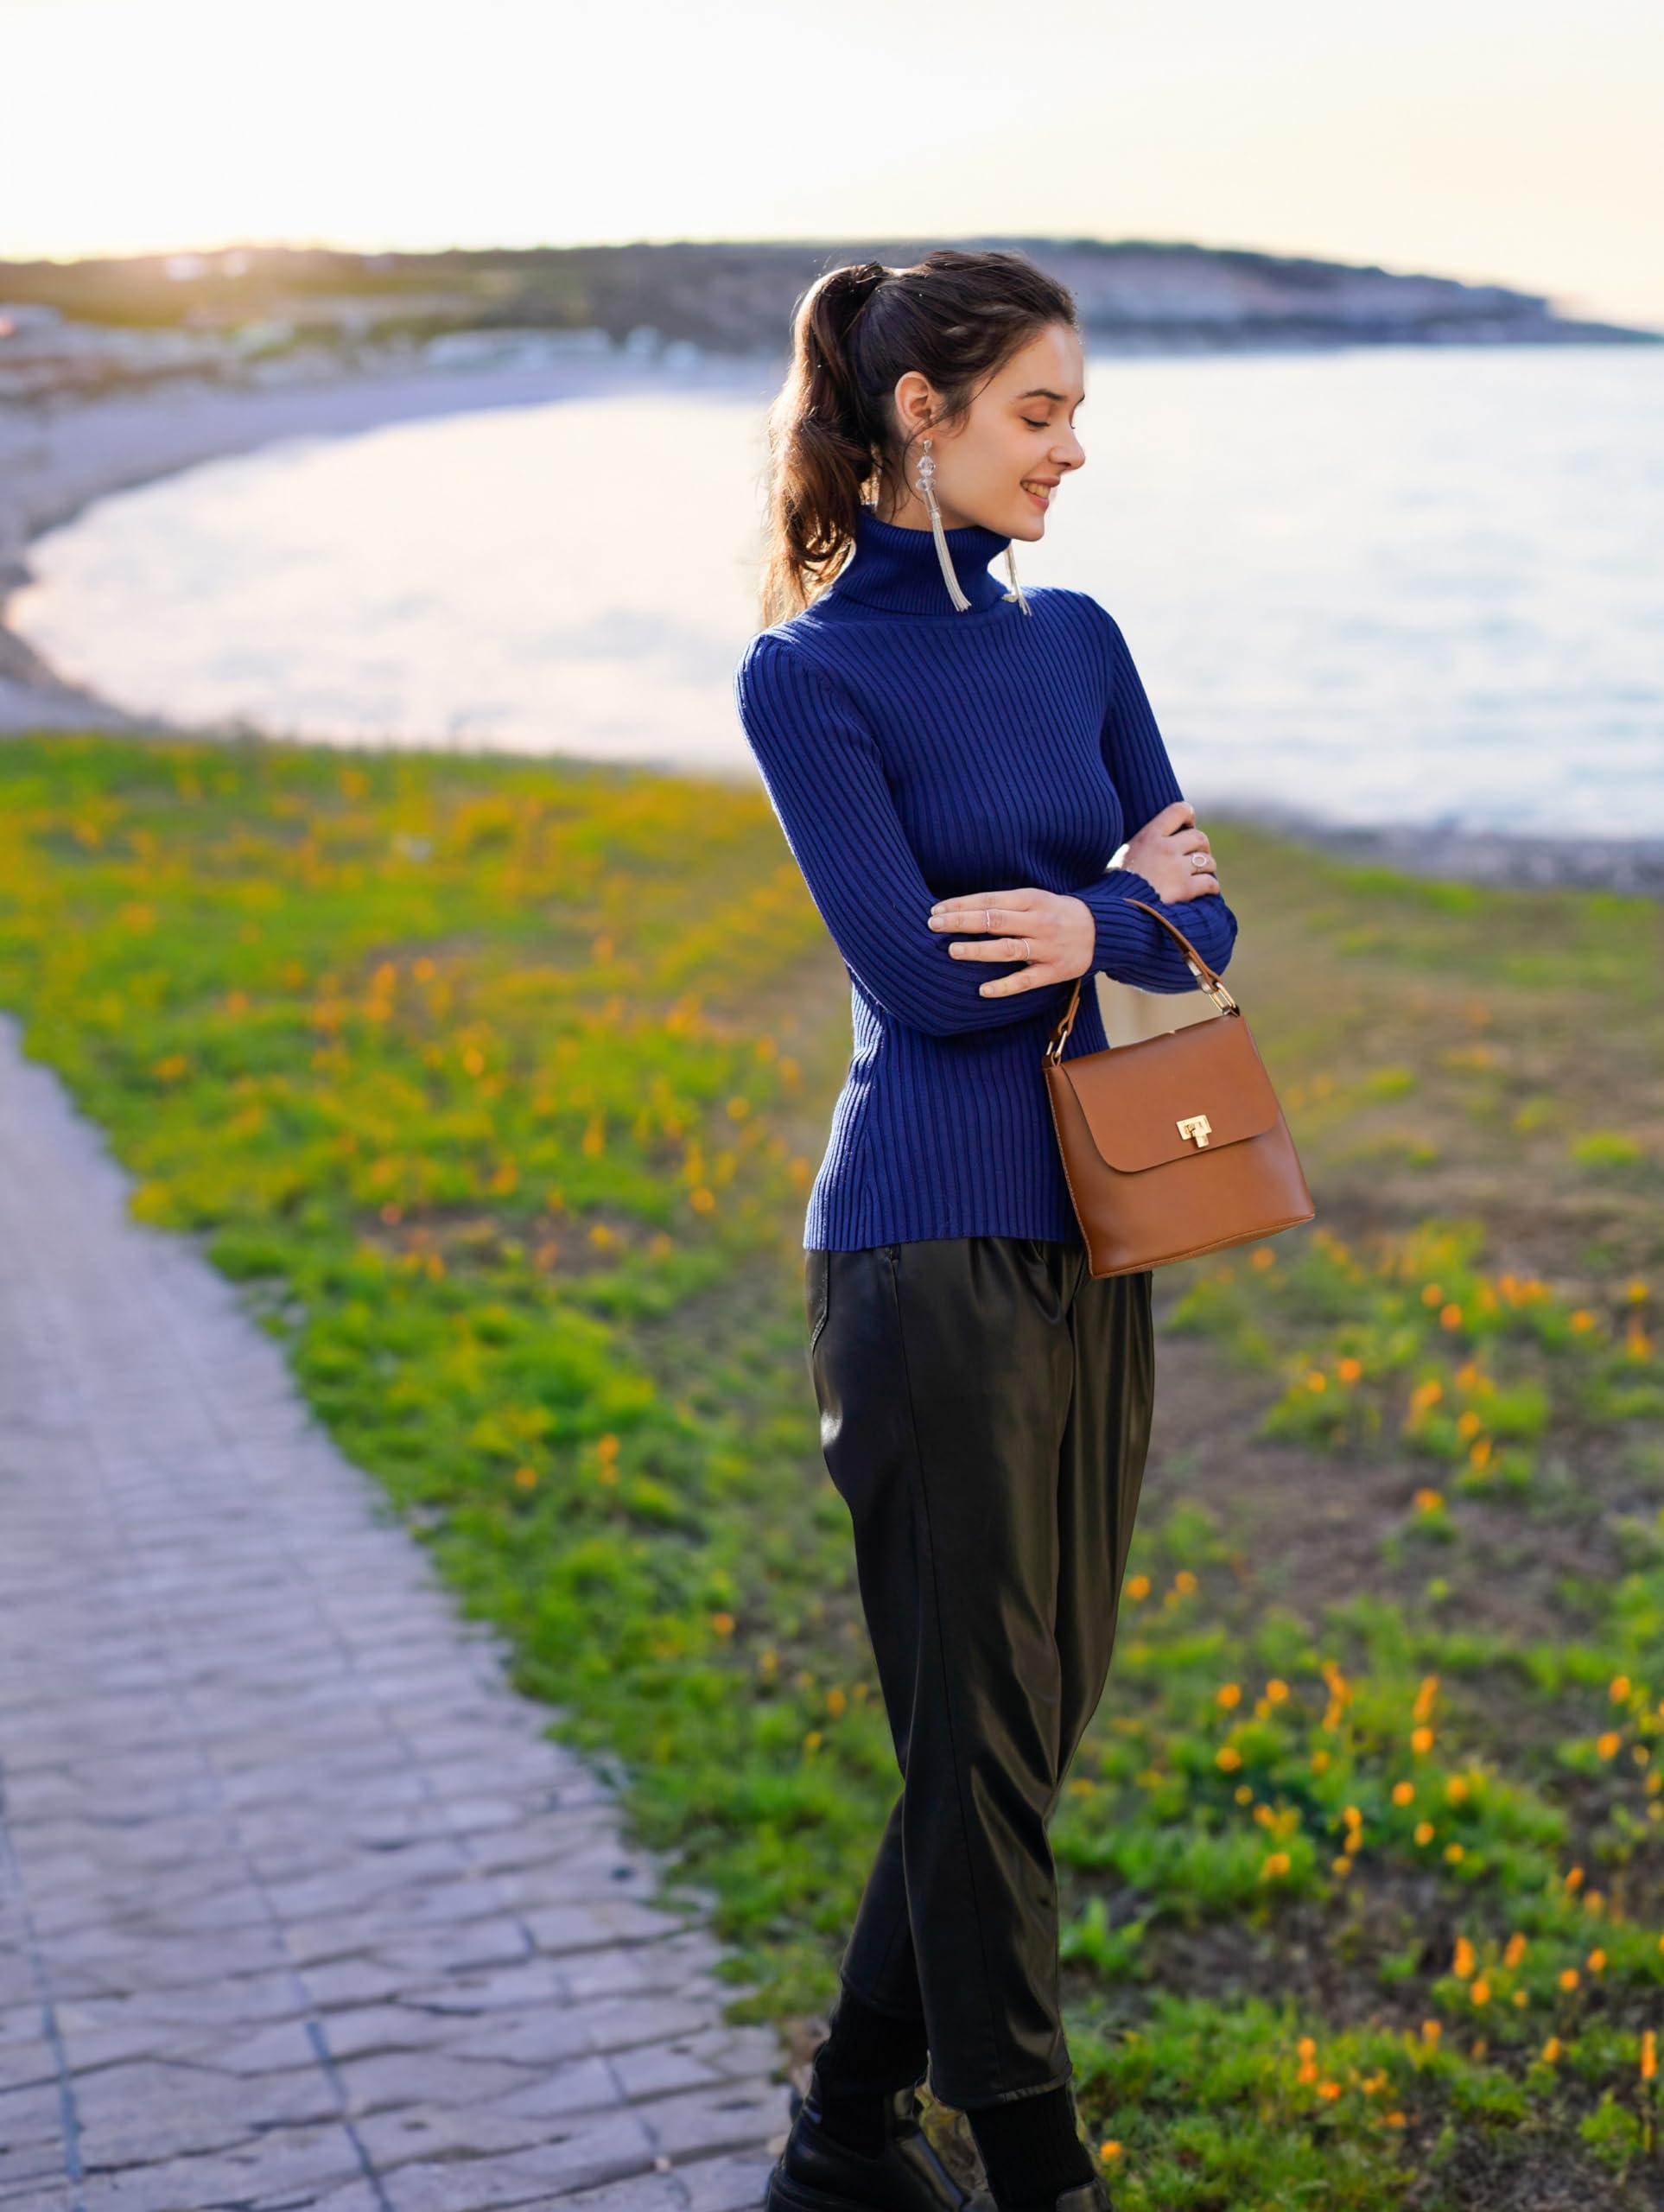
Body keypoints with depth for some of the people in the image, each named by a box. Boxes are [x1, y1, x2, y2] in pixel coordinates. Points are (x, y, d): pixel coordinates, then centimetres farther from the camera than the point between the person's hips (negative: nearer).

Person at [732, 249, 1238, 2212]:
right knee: (984, 1732, 2)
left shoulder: (1076, 639, 12)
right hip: (927, 1249, -7)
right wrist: (1133, 892, -5)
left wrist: (1085, 921, -14)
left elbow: (1205, 919, 7)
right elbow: (925, 978, -17)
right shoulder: (807, 672, -8)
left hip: (1088, 1239, 7)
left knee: (1031, 1716, 14)